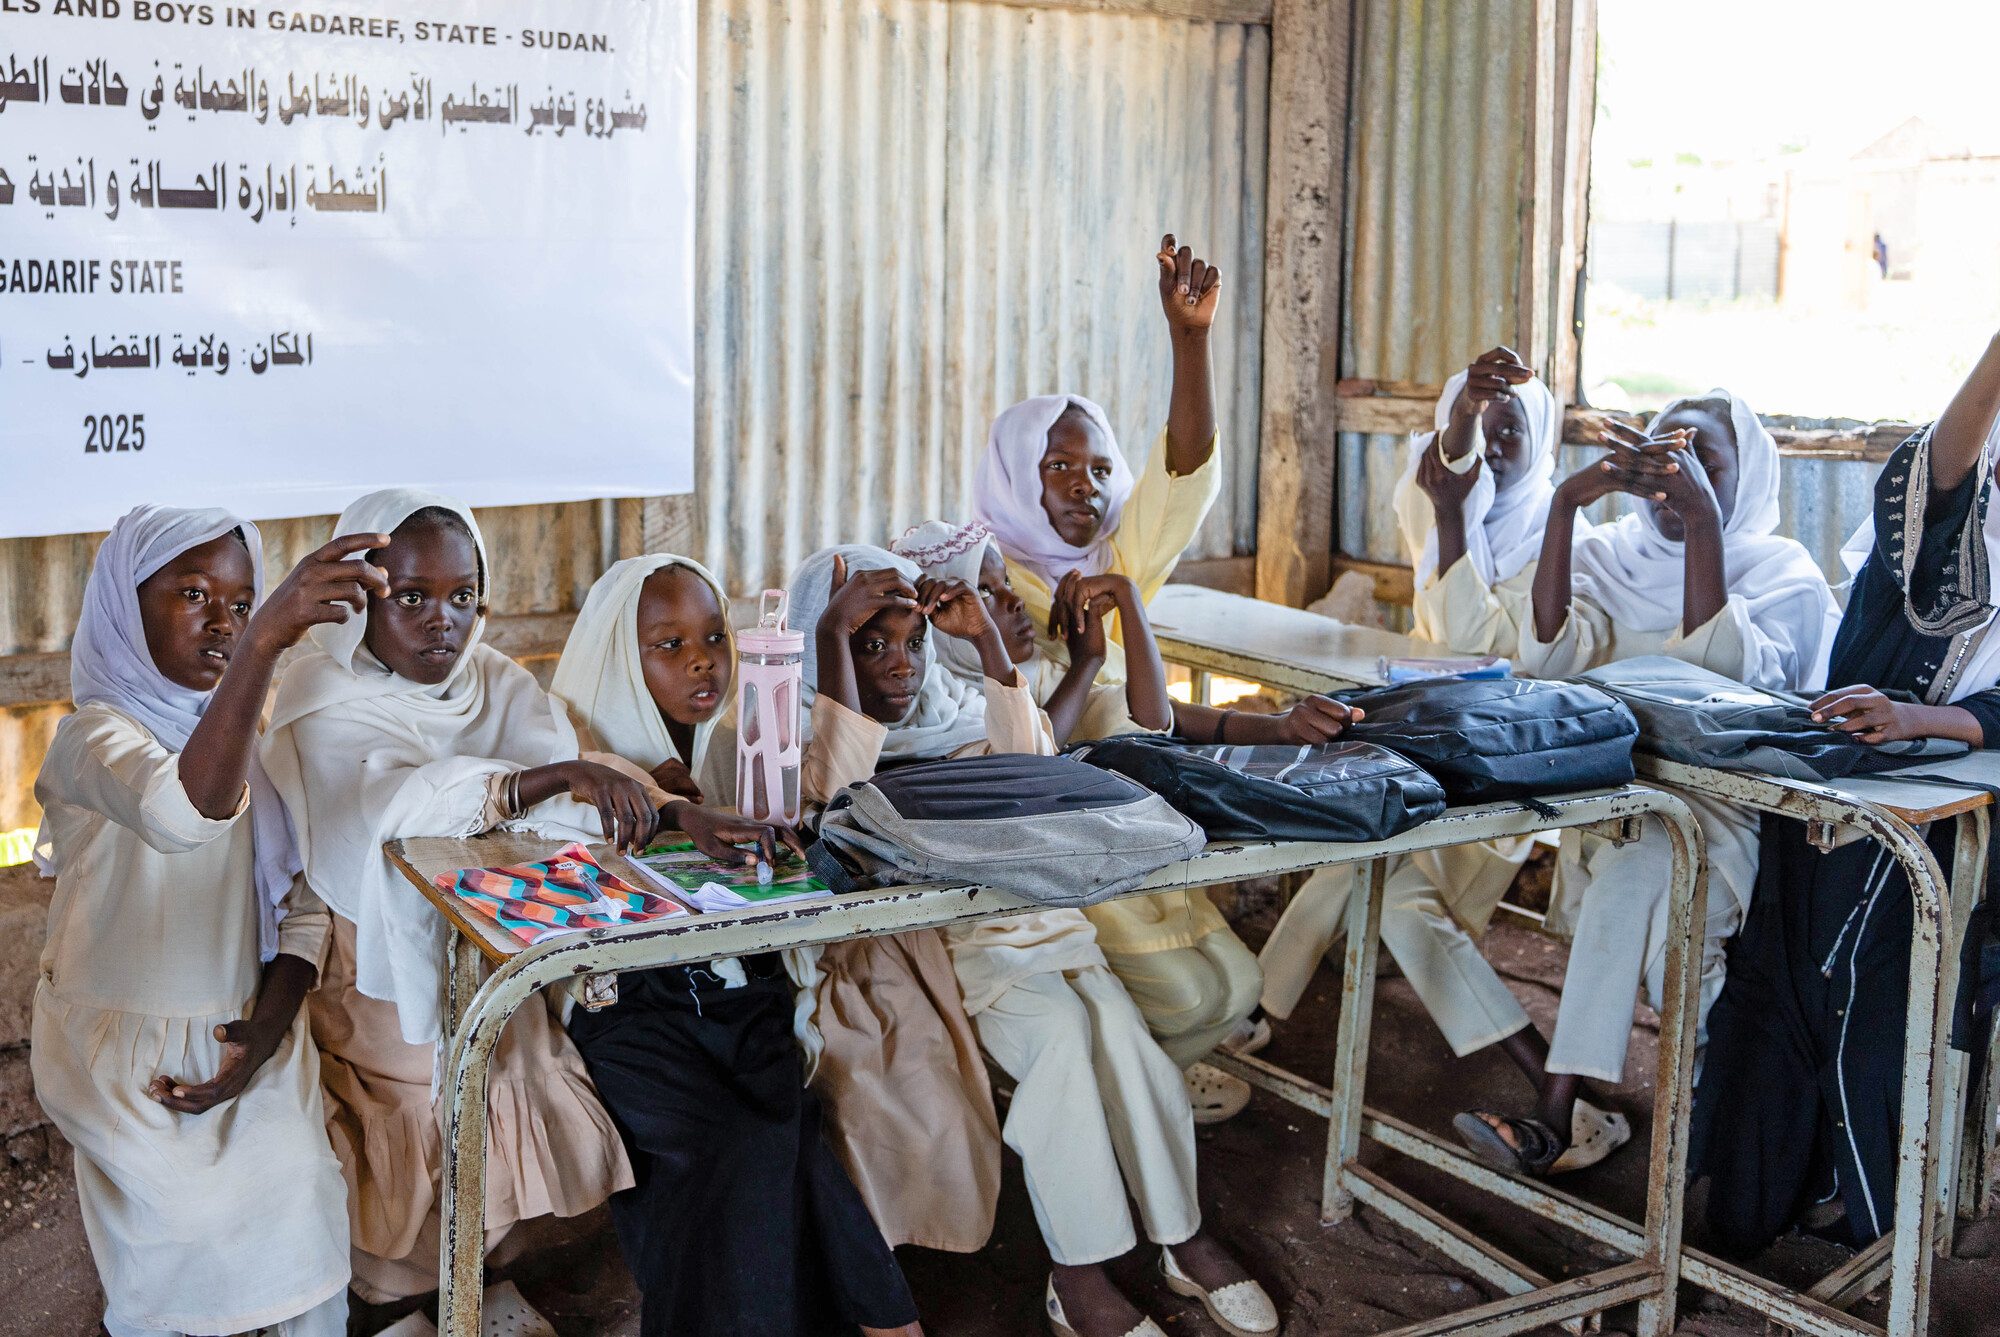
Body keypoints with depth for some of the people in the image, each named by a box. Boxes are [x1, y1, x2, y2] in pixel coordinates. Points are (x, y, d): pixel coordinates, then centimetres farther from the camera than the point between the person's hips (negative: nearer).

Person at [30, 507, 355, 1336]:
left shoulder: (238, 737, 6)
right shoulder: (96, 736, -17)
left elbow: (303, 903, 7)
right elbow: (185, 815, -41)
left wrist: (269, 1028, -9)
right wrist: (268, 640, -50)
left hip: (245, 1043, 6)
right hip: (135, 1065, -5)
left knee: (307, 1269, 4)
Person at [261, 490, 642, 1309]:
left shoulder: (497, 684, 4)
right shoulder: (326, 701, -11)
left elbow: (573, 806, -12)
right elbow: (391, 805, -31)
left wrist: (669, 808, -34)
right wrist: (558, 778, -41)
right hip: (385, 987, -5)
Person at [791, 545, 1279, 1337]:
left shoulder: (952, 712, 18)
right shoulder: (804, 731, 2)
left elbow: (1028, 764, 2)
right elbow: (836, 783, -21)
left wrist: (986, 640, -4)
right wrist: (831, 630, -21)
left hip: (1022, 915, 5)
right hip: (923, 940, -5)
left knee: (1118, 1024, -23)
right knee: (1058, 1025, -29)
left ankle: (1184, 1239, -11)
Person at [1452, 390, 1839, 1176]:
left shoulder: (1783, 573, 0)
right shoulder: (1614, 555, 11)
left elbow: (1717, 673, -20)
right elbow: (1547, 656, -9)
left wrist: (1702, 516, -24)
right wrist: (1566, 502, -16)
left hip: (1721, 809, -4)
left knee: (1638, 867, -38)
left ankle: (1556, 1117, -29)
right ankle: (1552, 1078, -23)